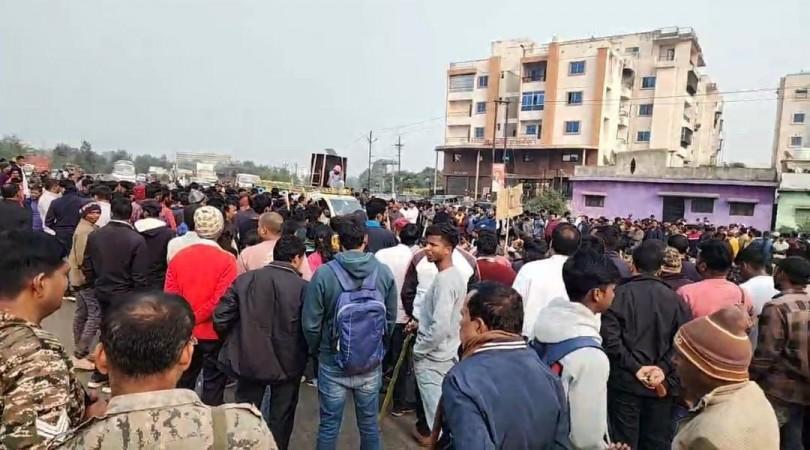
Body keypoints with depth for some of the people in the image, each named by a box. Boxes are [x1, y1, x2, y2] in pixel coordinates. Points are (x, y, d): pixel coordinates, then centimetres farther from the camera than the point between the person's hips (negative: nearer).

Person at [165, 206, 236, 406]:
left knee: (184, 382, 22)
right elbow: (221, 300, -21)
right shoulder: (227, 260, -15)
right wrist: (194, 319, -11)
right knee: (213, 385, 10)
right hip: (214, 333, -4)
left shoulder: (178, 257, -4)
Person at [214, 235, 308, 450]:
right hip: (288, 363, -2)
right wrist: (305, 354, 5)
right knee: (281, 418, 20)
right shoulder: (303, 287, -17)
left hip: (248, 359, 3)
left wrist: (232, 342, 11)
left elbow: (221, 317, -7)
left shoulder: (244, 279, -9)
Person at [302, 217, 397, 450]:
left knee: (329, 426, 15)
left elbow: (310, 323, -10)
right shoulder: (384, 272, -9)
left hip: (333, 363, -2)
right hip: (372, 364, 2)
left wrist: (316, 350, 10)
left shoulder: (324, 274, -16)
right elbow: (391, 319, 1)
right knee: (369, 424, 19)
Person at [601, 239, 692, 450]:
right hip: (662, 383, 3)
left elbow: (609, 337, -16)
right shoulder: (675, 298, 1)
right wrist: (663, 368, -7)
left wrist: (634, 367, -10)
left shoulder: (620, 293, -9)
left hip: (625, 380, -3)